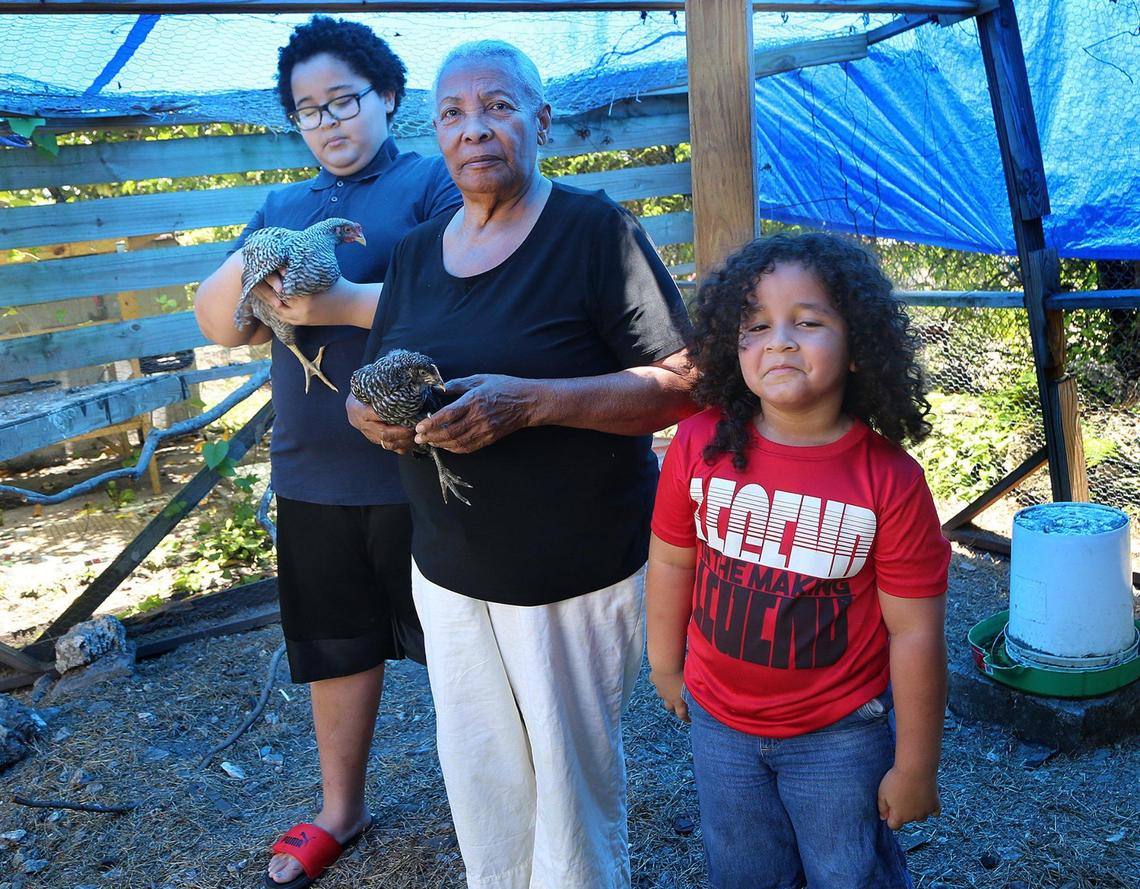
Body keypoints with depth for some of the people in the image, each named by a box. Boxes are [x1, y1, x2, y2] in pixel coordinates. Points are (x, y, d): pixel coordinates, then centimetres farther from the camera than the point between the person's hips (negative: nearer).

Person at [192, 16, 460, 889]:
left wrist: (354, 303, -26)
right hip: (314, 476, 6)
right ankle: (341, 809, 39)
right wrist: (246, 267, -13)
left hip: (417, 473, -5)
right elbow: (218, 322, 8)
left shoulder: (435, 182, -3)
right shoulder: (283, 210, 15)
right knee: (336, 648, 18)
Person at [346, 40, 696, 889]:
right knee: (477, 778, 18)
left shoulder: (597, 230, -11)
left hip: (578, 575, -5)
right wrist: (366, 410, -9)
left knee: (573, 774, 11)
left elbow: (680, 387, -16)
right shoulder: (416, 252, 8)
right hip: (448, 572, 6)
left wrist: (530, 401, -27)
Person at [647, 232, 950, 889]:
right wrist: (666, 667, 12)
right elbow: (671, 561, 0)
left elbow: (915, 634, -15)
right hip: (720, 722, 3)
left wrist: (915, 768, -8)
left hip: (839, 735, -3)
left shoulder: (890, 480, -21)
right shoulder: (699, 445, -14)